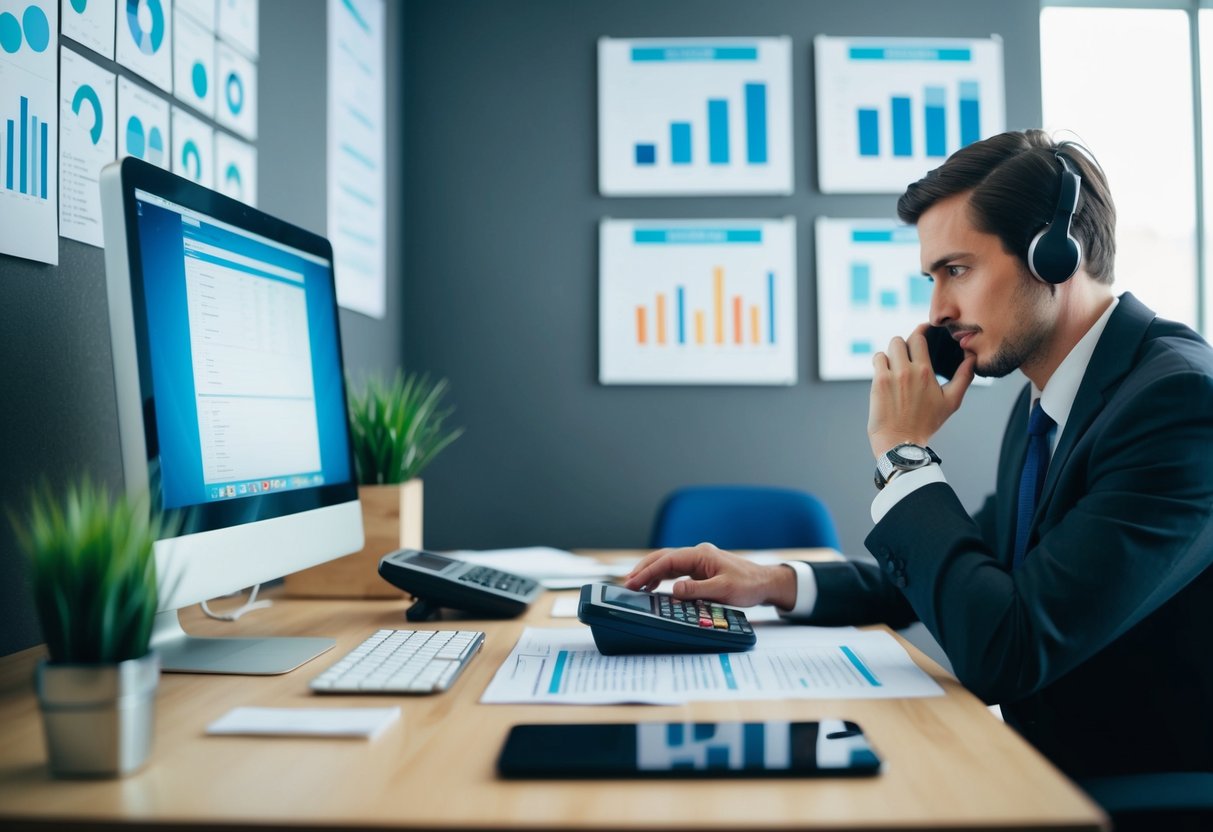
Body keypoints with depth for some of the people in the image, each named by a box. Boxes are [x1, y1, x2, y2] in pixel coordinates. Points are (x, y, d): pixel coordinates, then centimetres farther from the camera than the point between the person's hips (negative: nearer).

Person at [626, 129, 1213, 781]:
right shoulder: (1044, 400, 5)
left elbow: (1005, 658, -28)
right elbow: (968, 574, 15)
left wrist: (904, 453, -16)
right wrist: (774, 583, 1)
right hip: (1053, 768, 7)